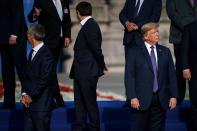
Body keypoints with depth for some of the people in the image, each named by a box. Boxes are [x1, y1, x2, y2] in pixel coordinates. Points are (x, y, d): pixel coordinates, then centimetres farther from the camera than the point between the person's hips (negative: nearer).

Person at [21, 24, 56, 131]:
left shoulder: (46, 55, -15)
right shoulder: (32, 53, 13)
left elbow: (44, 80, -19)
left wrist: (31, 96, -14)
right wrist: (24, 94, 2)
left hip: (41, 103, -8)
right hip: (29, 102, 8)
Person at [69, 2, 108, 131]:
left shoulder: (90, 26, -16)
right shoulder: (88, 25, 13)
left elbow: (95, 47, -19)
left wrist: (102, 65, -9)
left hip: (88, 72, -10)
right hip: (81, 72, 10)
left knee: (90, 102, 0)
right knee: (79, 101, 12)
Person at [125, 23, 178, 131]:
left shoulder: (165, 52, 12)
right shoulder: (134, 52, 1)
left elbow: (171, 75, 10)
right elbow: (129, 76, -4)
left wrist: (173, 96, 2)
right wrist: (132, 97, -13)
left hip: (161, 100, 3)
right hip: (141, 100, -3)